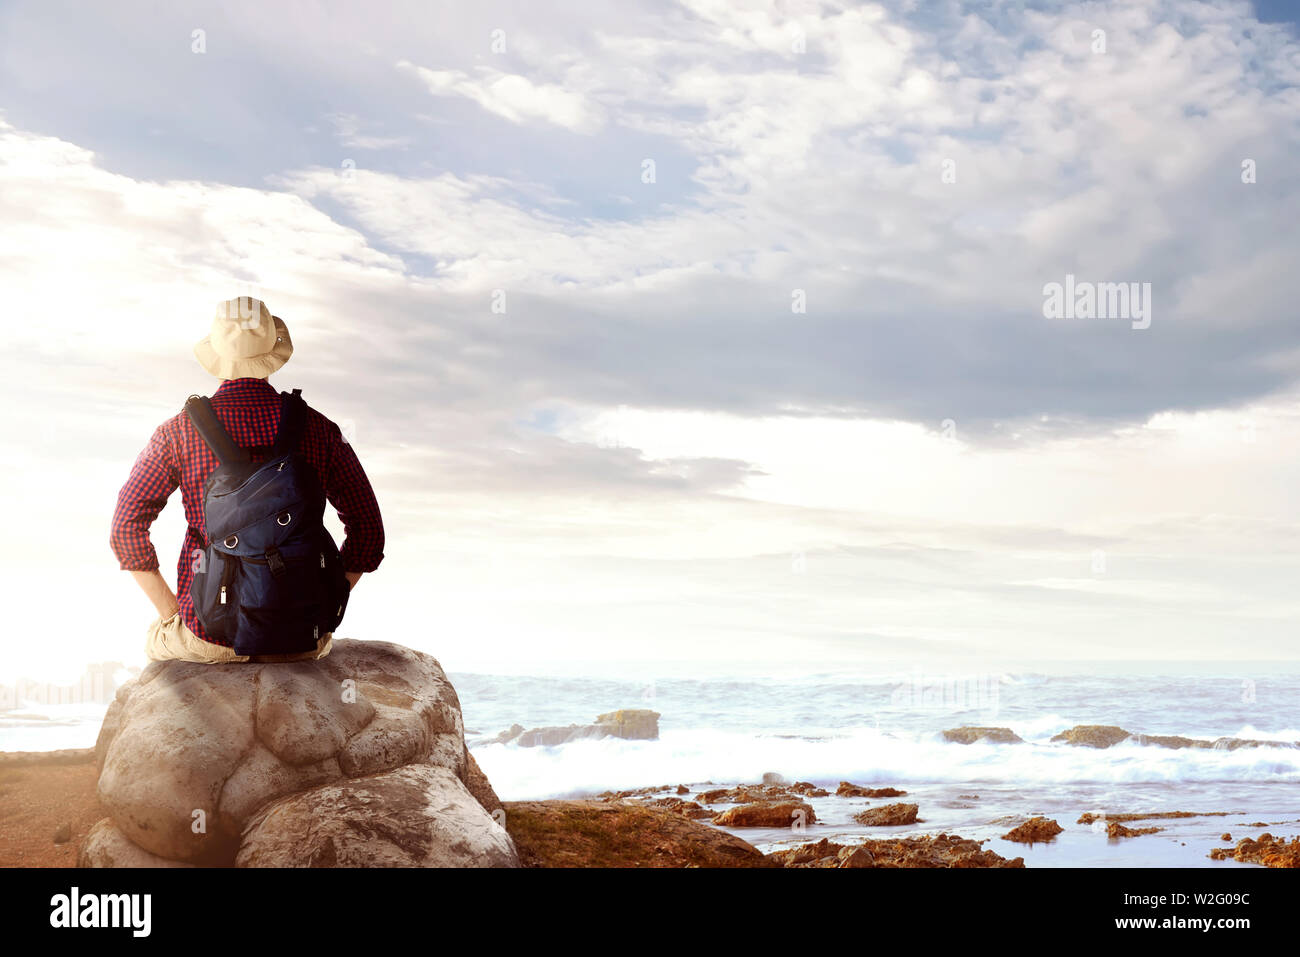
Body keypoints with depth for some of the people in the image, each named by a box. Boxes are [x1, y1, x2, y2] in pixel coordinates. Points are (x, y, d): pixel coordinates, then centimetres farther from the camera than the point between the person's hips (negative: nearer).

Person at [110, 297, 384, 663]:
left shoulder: (179, 431, -4)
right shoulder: (320, 430, -1)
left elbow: (126, 528, -4)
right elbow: (369, 534, 2)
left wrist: (171, 614, 5)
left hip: (209, 633, -1)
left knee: (158, 641, 35)